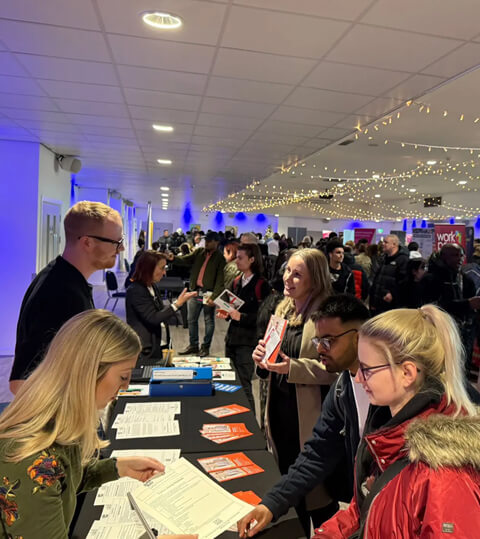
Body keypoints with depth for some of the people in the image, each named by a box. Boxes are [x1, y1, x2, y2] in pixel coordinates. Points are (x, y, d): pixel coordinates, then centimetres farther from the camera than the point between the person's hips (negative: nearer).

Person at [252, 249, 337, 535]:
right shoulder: (283, 307, 6)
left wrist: (293, 367, -29)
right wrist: (263, 356, -7)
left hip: (309, 414, -7)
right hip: (279, 408, 7)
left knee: (316, 487, 11)